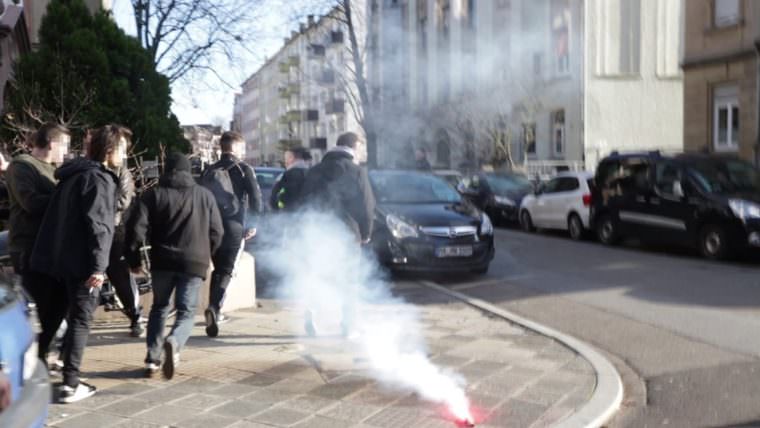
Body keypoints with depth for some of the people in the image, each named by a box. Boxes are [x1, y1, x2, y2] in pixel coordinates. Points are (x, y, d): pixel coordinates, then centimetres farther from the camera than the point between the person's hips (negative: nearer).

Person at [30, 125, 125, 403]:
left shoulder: (73, 175, 16)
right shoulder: (99, 178, -13)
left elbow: (59, 218, 20)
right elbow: (98, 225, -21)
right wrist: (99, 266, -23)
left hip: (60, 258, 9)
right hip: (82, 261, -9)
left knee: (75, 317, 19)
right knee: (80, 320, -3)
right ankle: (70, 385, -2)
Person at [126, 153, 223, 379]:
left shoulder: (154, 194, 3)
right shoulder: (205, 195, 8)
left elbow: (136, 228, -5)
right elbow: (217, 232, 8)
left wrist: (134, 259, 4)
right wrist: (206, 255, 23)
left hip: (162, 260, 1)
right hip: (194, 261, -1)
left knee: (159, 307, 19)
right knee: (186, 311, 5)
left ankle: (152, 358, 10)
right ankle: (174, 342, -26)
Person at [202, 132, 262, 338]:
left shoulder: (209, 171, 10)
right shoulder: (244, 169, -2)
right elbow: (256, 199, -6)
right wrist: (252, 224, 6)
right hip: (234, 227, -4)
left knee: (217, 269, 20)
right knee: (226, 272, -2)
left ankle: (215, 312, 20)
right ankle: (214, 307, -24)